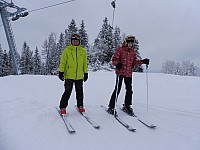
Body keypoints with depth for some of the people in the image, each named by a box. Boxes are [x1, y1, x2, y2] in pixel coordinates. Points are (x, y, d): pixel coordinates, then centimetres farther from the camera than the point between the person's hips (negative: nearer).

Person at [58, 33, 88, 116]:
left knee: (79, 92, 12)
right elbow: (63, 62, 2)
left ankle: (80, 106, 28)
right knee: (67, 92, -2)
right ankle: (63, 108, 11)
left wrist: (86, 73, 12)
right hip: (69, 76, -3)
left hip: (79, 76, 3)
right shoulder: (67, 50, 1)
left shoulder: (83, 51, 9)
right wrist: (61, 72, -3)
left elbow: (85, 63, 14)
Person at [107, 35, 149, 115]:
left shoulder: (133, 52, 13)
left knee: (129, 90, 9)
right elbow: (114, 59, -4)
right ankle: (111, 107, 3)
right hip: (120, 72, -5)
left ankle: (127, 106, 26)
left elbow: (134, 63, 14)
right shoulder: (120, 49, -2)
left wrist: (142, 61, 2)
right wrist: (117, 64, -24)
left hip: (129, 73, 5)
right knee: (117, 89, -6)